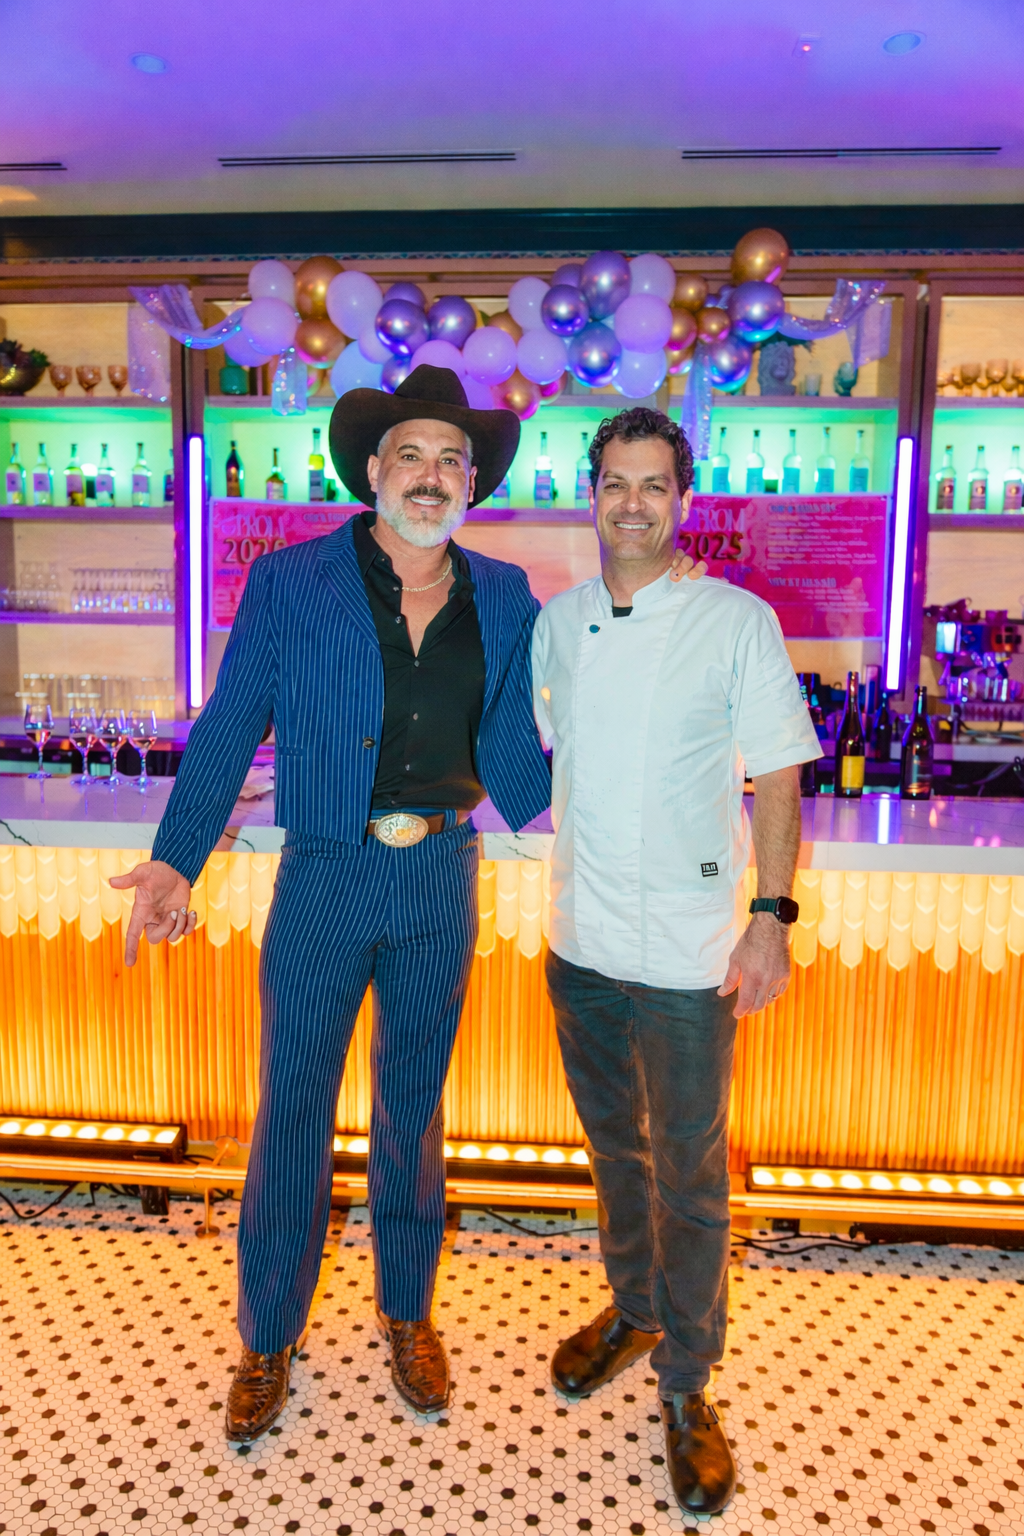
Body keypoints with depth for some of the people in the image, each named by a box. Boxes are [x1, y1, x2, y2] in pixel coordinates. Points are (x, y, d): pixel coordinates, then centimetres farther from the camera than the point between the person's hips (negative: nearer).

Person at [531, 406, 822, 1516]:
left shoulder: (738, 621, -7)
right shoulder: (556, 622, 5)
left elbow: (777, 778, -6)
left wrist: (772, 917, -12)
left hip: (685, 956, -4)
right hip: (580, 940, 4)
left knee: (688, 1175, 9)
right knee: (614, 1148, 22)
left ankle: (685, 1385, 30)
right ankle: (632, 1311, 46)